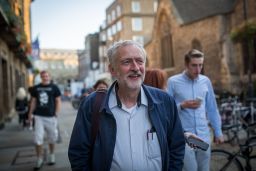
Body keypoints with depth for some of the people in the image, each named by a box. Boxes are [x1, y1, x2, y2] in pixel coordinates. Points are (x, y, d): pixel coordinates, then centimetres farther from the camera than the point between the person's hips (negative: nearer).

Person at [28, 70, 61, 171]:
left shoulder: (54, 87, 1)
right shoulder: (36, 88, 8)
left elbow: (58, 101, 1)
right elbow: (33, 101, 12)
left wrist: (56, 113, -8)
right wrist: (30, 113, 5)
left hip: (50, 116, -1)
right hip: (39, 116, 1)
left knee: (52, 138, 10)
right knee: (38, 139, -2)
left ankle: (51, 155, 31)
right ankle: (39, 159, 9)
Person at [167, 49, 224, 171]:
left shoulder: (206, 81, 7)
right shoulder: (173, 82, -6)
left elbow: (212, 109, 12)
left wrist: (218, 132, 13)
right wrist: (182, 105, -19)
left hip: (204, 136, 4)